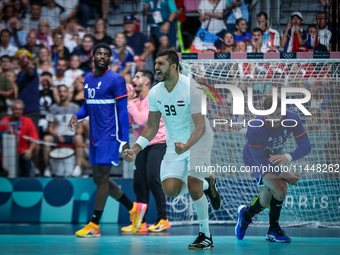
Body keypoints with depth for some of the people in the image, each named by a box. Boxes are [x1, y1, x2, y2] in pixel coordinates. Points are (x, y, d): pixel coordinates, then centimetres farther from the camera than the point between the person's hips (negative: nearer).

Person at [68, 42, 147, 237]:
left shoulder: (116, 80, -9)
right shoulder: (88, 79, 13)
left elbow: (123, 111, -10)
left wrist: (125, 140, -14)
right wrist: (77, 115, 1)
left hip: (109, 136, -8)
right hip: (94, 137, 8)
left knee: (102, 178, -7)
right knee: (98, 179, 11)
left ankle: (94, 225, -3)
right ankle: (134, 208, 25)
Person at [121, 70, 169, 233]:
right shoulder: (136, 101, 14)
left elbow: (142, 119, -22)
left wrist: (130, 102, -14)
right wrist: (125, 101, -3)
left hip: (157, 144, -8)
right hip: (142, 146, 8)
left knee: (153, 178, -17)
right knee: (139, 183, 2)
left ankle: (163, 219, -10)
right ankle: (140, 223, 5)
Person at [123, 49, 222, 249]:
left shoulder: (191, 87, -22)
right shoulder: (155, 93, -3)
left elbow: (200, 126, -24)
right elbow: (152, 127, 8)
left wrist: (187, 146, -41)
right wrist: (135, 150, -3)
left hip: (198, 140, -5)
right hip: (175, 143, 5)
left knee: (193, 184, -20)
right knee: (170, 188, -12)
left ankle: (206, 235, -5)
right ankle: (206, 184, 19)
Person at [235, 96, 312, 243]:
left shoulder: (292, 119, -28)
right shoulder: (255, 129, -37)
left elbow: (306, 146, -28)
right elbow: (260, 159, -30)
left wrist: (288, 157, -46)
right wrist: (283, 174, -30)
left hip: (275, 158, 6)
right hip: (254, 159, -5)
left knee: (265, 202, 13)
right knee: (280, 188, -26)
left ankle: (245, 215, 46)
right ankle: (273, 230, -4)